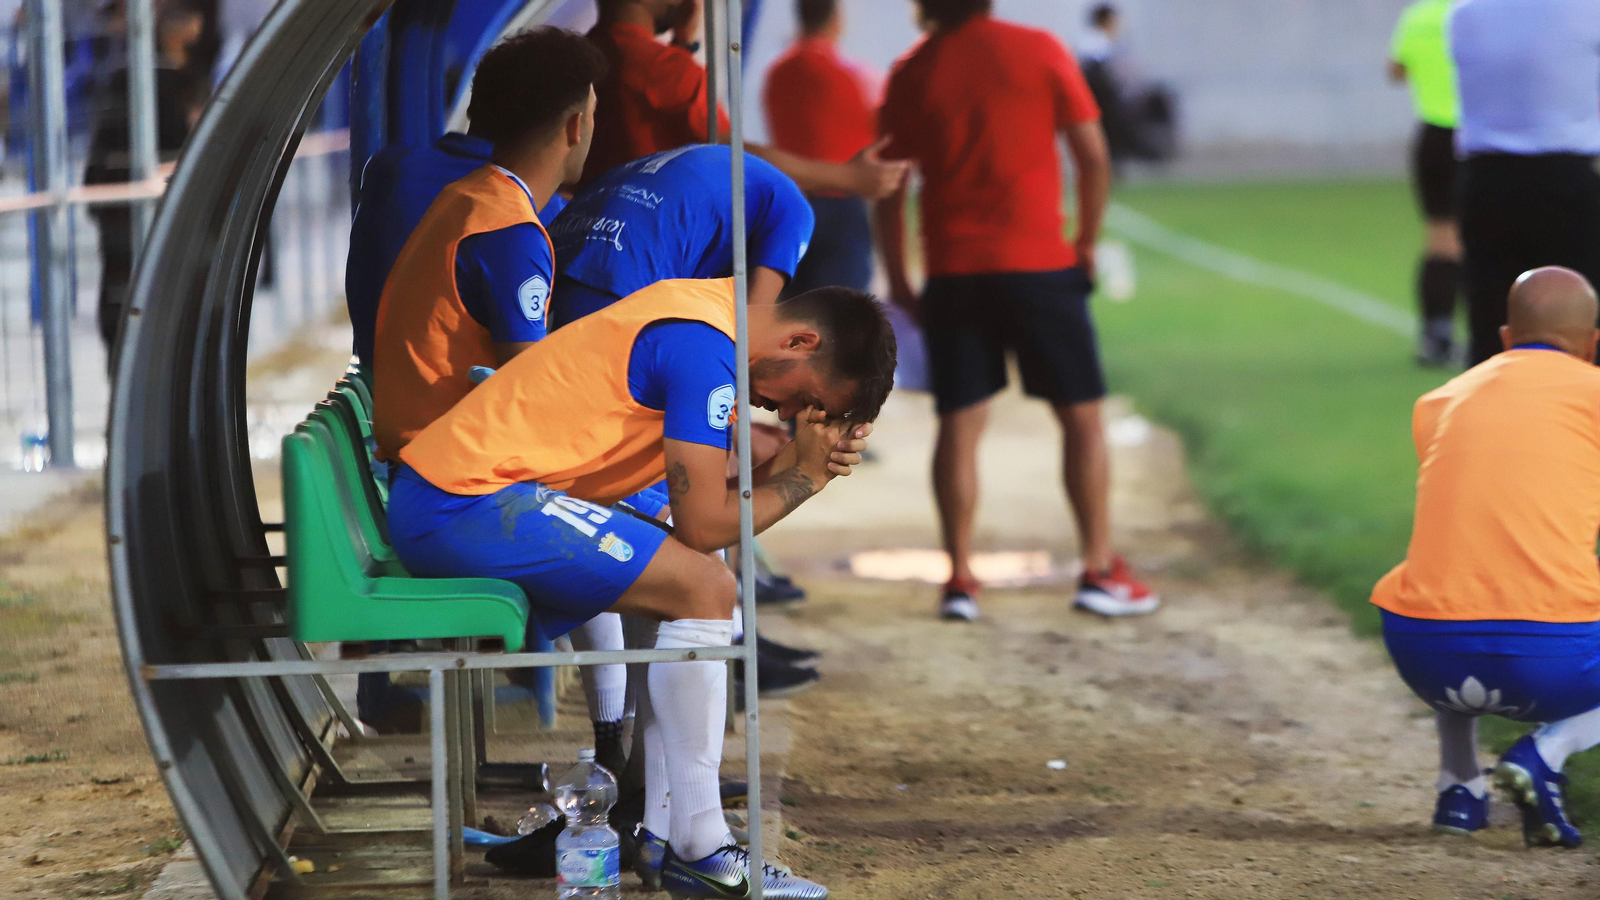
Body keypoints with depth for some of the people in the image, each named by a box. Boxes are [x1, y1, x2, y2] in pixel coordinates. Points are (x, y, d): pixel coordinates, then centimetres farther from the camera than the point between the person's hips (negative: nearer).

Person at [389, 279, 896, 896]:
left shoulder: (706, 310, 17)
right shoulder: (703, 347, -15)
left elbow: (703, 495, 18)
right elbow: (703, 525, -15)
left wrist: (803, 461, 3)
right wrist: (803, 475, 0)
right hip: (466, 500, -11)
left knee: (685, 586, 16)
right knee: (703, 587, -14)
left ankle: (664, 835, 12)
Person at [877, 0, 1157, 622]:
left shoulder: (911, 74, 3)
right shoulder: (1040, 52, -1)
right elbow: (1093, 156, -2)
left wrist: (897, 278, 14)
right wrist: (1087, 243, 10)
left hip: (952, 269, 2)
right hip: (1038, 263, -2)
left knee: (960, 425, 6)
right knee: (1082, 418, 7)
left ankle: (960, 577, 2)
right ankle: (1101, 569, 4)